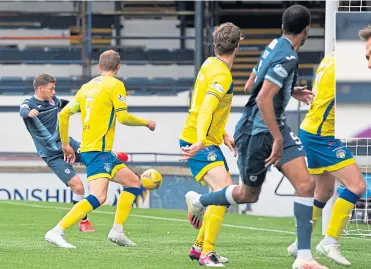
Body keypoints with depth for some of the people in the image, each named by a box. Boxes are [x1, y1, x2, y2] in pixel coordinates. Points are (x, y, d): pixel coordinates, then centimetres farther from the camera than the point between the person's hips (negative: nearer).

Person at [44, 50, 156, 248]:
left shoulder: (87, 87, 16)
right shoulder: (115, 85, -5)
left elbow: (64, 114, 14)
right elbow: (123, 117, -11)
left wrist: (65, 144, 22)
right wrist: (146, 123, 7)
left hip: (87, 148, 9)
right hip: (99, 150, -9)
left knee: (134, 182, 19)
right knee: (98, 196, -22)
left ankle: (117, 230, 10)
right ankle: (57, 231, -31)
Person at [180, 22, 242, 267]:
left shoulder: (211, 64, 10)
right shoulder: (222, 75, -19)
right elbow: (206, 109, -32)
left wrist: (224, 135, 24)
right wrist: (200, 141, -43)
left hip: (209, 141, 10)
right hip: (200, 143, -10)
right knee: (223, 191, -21)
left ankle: (199, 246, 24)